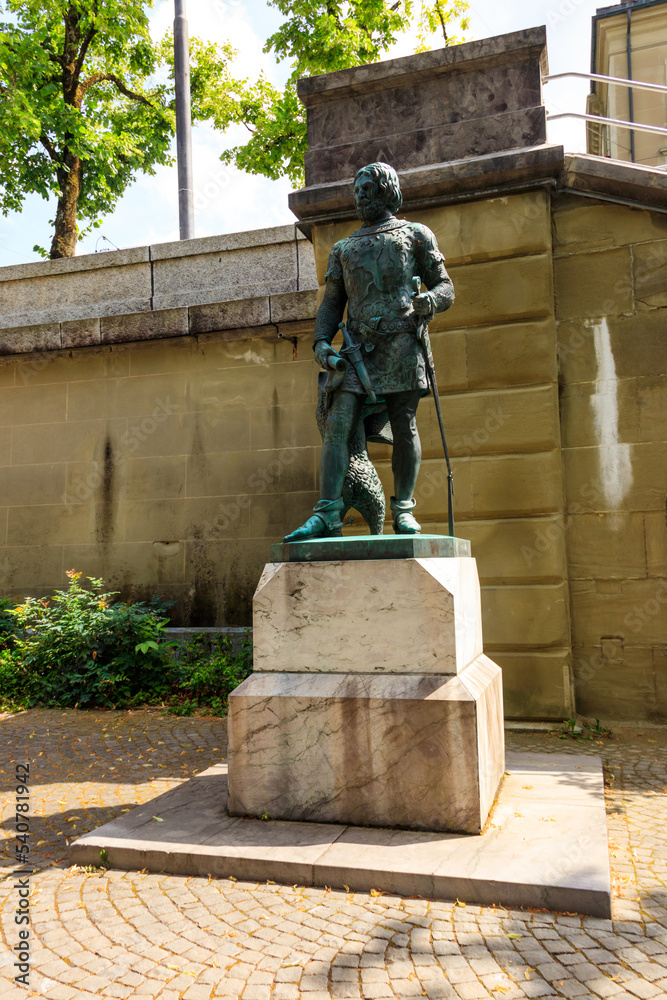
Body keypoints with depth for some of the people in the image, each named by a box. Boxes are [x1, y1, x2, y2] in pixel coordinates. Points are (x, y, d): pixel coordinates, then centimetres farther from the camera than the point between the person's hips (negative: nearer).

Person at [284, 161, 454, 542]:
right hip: (358, 347, 3)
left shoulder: (415, 234, 18)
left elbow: (446, 287, 11)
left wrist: (430, 300, -13)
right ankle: (328, 514, -13)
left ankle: (404, 510, 7)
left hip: (401, 342, -2)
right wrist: (321, 342, 2)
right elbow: (331, 303, 20)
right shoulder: (343, 248, 27)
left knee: (405, 426, -3)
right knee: (337, 425, -11)